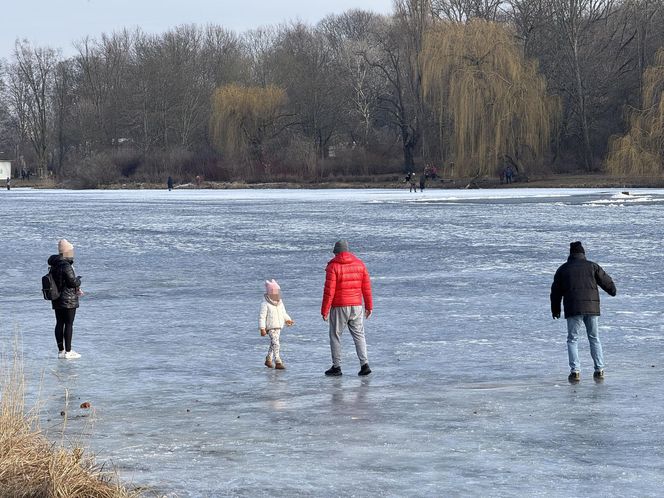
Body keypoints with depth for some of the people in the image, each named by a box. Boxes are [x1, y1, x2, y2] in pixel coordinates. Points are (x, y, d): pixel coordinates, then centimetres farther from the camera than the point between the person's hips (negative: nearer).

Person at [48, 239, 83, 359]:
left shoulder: (54, 266, 10)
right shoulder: (66, 266, -20)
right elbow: (73, 282, -20)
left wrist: (76, 290, 19)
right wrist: (78, 279, 4)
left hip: (56, 299, 8)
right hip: (68, 300, -8)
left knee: (59, 324, 11)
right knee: (69, 324, -3)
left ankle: (61, 350, 16)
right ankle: (68, 352, -1)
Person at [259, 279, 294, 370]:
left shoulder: (280, 303, 10)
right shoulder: (265, 304, -14)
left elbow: (284, 313, 23)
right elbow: (262, 317, -16)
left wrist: (288, 320, 8)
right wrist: (262, 328, -21)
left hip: (278, 327, 8)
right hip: (270, 327, -8)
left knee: (273, 344, 18)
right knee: (276, 344, -17)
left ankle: (268, 359, 34)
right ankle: (278, 362, -19)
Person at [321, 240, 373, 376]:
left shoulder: (333, 266, -9)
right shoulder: (359, 264, 5)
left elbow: (329, 290, -13)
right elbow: (366, 287, 6)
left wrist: (324, 310, -8)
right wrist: (369, 306, 14)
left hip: (339, 308, -4)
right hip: (356, 306, 4)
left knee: (335, 336, 8)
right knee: (359, 335, 10)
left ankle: (336, 367, 8)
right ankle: (364, 364, -2)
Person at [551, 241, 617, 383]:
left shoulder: (563, 269, 9)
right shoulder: (592, 266, 8)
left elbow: (556, 291, 13)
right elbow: (606, 281, 15)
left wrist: (555, 310, 25)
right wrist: (612, 291, 38)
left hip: (573, 308, -1)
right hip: (592, 307, 1)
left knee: (572, 339, 5)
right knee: (594, 338, 14)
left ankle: (575, 371, -6)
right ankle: (599, 370, 10)